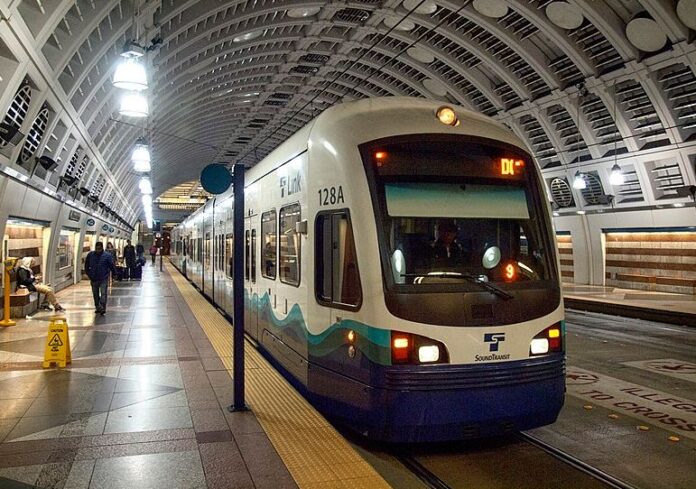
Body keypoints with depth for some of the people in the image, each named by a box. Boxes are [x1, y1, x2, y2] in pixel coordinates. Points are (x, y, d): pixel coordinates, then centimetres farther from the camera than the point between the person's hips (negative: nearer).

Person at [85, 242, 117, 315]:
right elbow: (86, 266, 12)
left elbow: (112, 266, -3)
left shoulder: (107, 256, -6)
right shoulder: (90, 255, 2)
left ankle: (103, 308, -15)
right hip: (94, 278, 4)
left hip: (104, 278, -4)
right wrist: (89, 274, 7)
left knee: (103, 293, -12)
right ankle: (97, 307, 26)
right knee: (95, 294, 13)